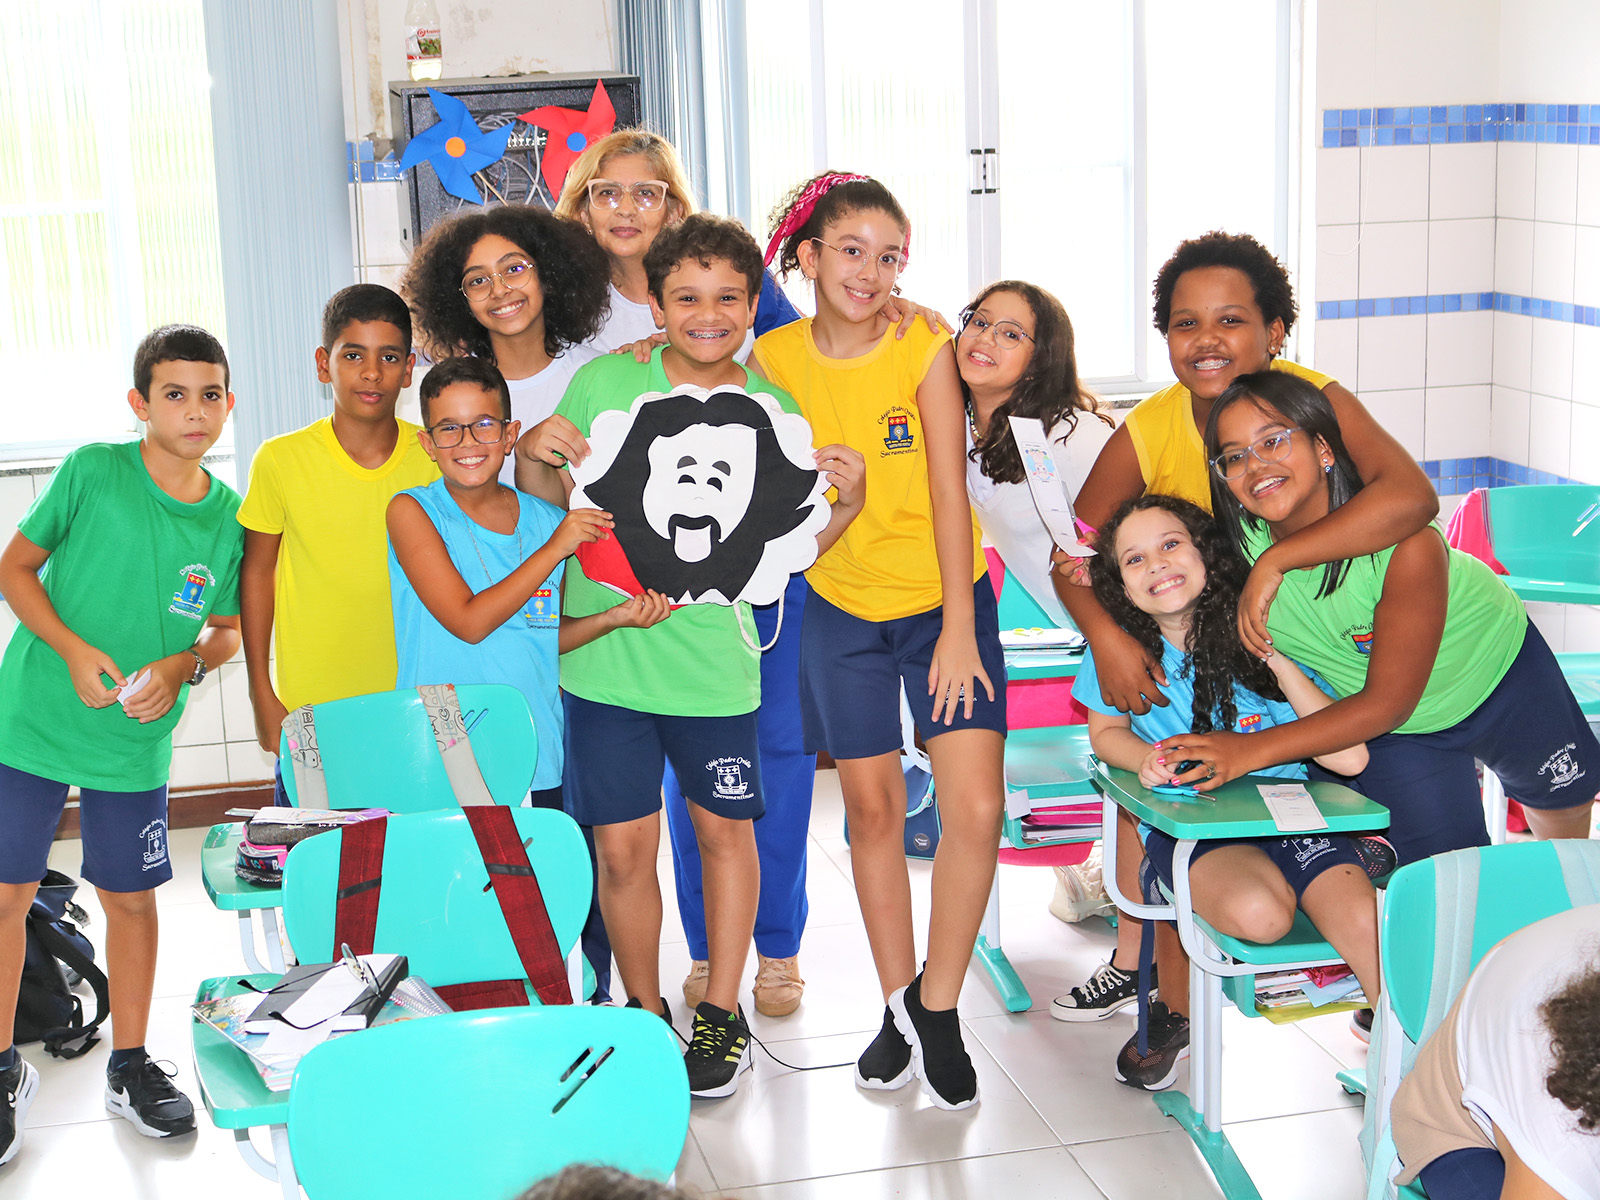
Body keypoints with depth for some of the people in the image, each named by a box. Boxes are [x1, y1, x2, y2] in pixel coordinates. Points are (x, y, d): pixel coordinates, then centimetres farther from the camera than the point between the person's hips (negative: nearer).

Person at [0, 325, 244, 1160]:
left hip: (136, 743, 2)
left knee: (131, 898, 11)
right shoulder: (90, 472, -10)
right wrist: (75, 651, -16)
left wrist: (184, 664, -12)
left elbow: (227, 630, 9)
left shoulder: (229, 518, -1)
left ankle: (129, 1065, 28)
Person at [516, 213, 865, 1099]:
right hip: (606, 652, -1)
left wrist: (847, 502, -10)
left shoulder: (774, 414, 1)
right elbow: (542, 503, 7)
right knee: (623, 846, 3)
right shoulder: (604, 383, -3)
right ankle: (644, 1016, 24)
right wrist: (533, 451, -14)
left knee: (725, 827, 11)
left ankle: (721, 1014, 29)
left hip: (713, 657, 1)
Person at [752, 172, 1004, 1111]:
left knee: (977, 810, -11)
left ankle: (938, 1006, 6)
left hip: (944, 597, -2)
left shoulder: (924, 349, -12)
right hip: (842, 606, 2)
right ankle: (898, 1007, 23)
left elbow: (949, 489, -13)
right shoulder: (776, 356, -5)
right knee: (873, 807, 8)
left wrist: (958, 630, -16)